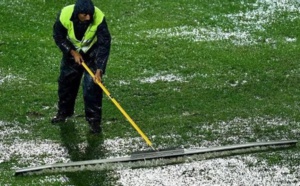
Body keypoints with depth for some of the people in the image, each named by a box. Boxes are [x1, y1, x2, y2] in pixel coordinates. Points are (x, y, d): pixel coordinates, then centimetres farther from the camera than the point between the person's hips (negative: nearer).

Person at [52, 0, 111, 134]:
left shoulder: (99, 18, -35)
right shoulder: (65, 15, -31)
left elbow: (104, 44, -29)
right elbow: (58, 37, -13)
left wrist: (99, 70, -33)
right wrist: (73, 53, -19)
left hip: (93, 52, -2)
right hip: (72, 51, 2)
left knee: (92, 85, -12)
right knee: (66, 81, 11)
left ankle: (94, 119, -1)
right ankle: (64, 112, 33)